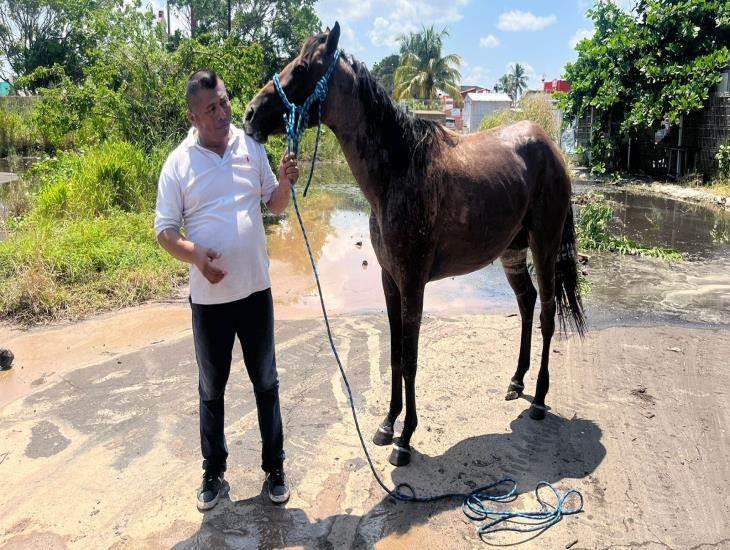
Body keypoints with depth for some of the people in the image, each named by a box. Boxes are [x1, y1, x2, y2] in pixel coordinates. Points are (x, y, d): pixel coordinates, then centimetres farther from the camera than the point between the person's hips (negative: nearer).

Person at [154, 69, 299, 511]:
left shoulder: (252, 147, 1)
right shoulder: (179, 163, -6)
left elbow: (275, 205, 10)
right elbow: (164, 229, -6)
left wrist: (286, 182, -11)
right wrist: (195, 255, -24)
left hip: (256, 290, 2)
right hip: (209, 297, -1)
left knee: (266, 384, 13)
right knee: (211, 391, 13)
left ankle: (275, 469, 29)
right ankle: (214, 474, 31)